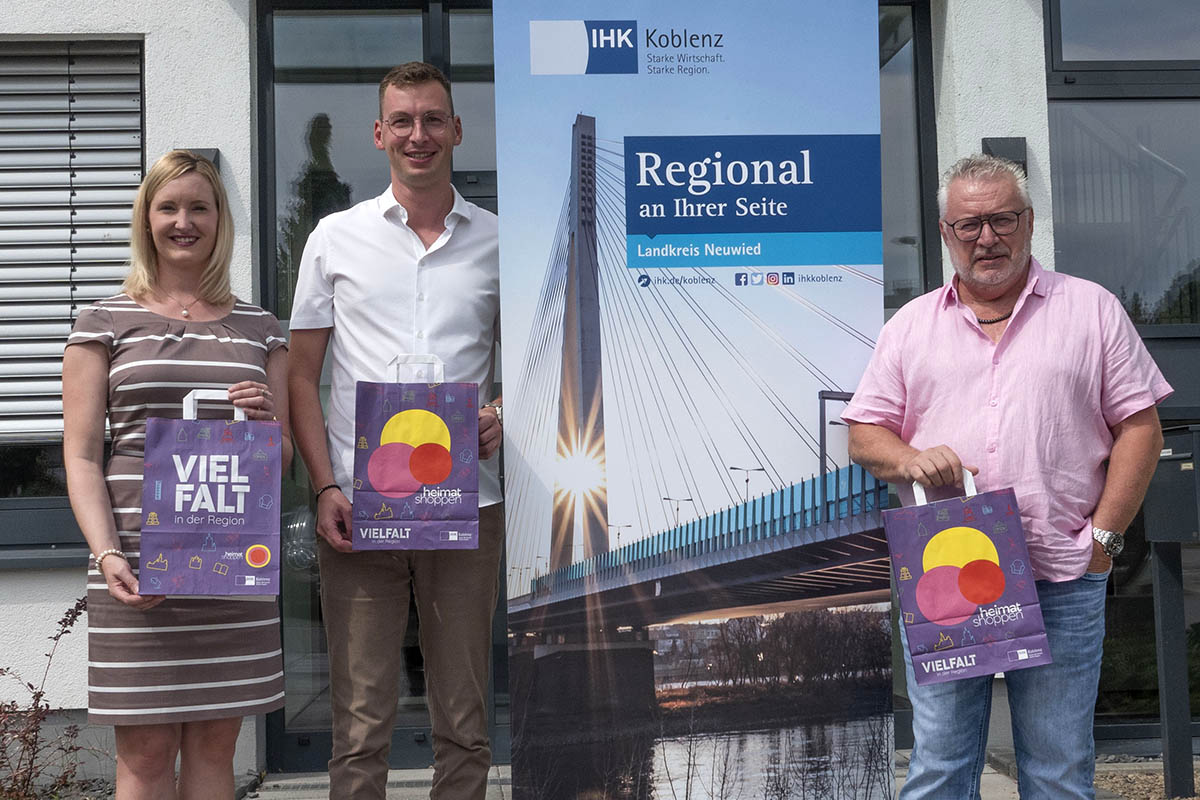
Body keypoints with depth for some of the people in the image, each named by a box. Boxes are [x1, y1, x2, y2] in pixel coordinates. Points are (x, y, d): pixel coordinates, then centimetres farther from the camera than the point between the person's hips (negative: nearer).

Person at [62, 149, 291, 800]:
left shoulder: (258, 329, 14)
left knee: (215, 745, 8)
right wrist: (108, 556, -13)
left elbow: (283, 457, 15)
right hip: (140, 565, -2)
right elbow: (81, 455, 1)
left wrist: (264, 422, -8)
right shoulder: (105, 322, 7)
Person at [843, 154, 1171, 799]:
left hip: (1062, 582, -1)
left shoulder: (1091, 310, 8)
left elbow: (1140, 426, 4)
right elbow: (864, 433, 11)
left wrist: (1104, 534, -5)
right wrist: (908, 459, -11)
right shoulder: (912, 325, 12)